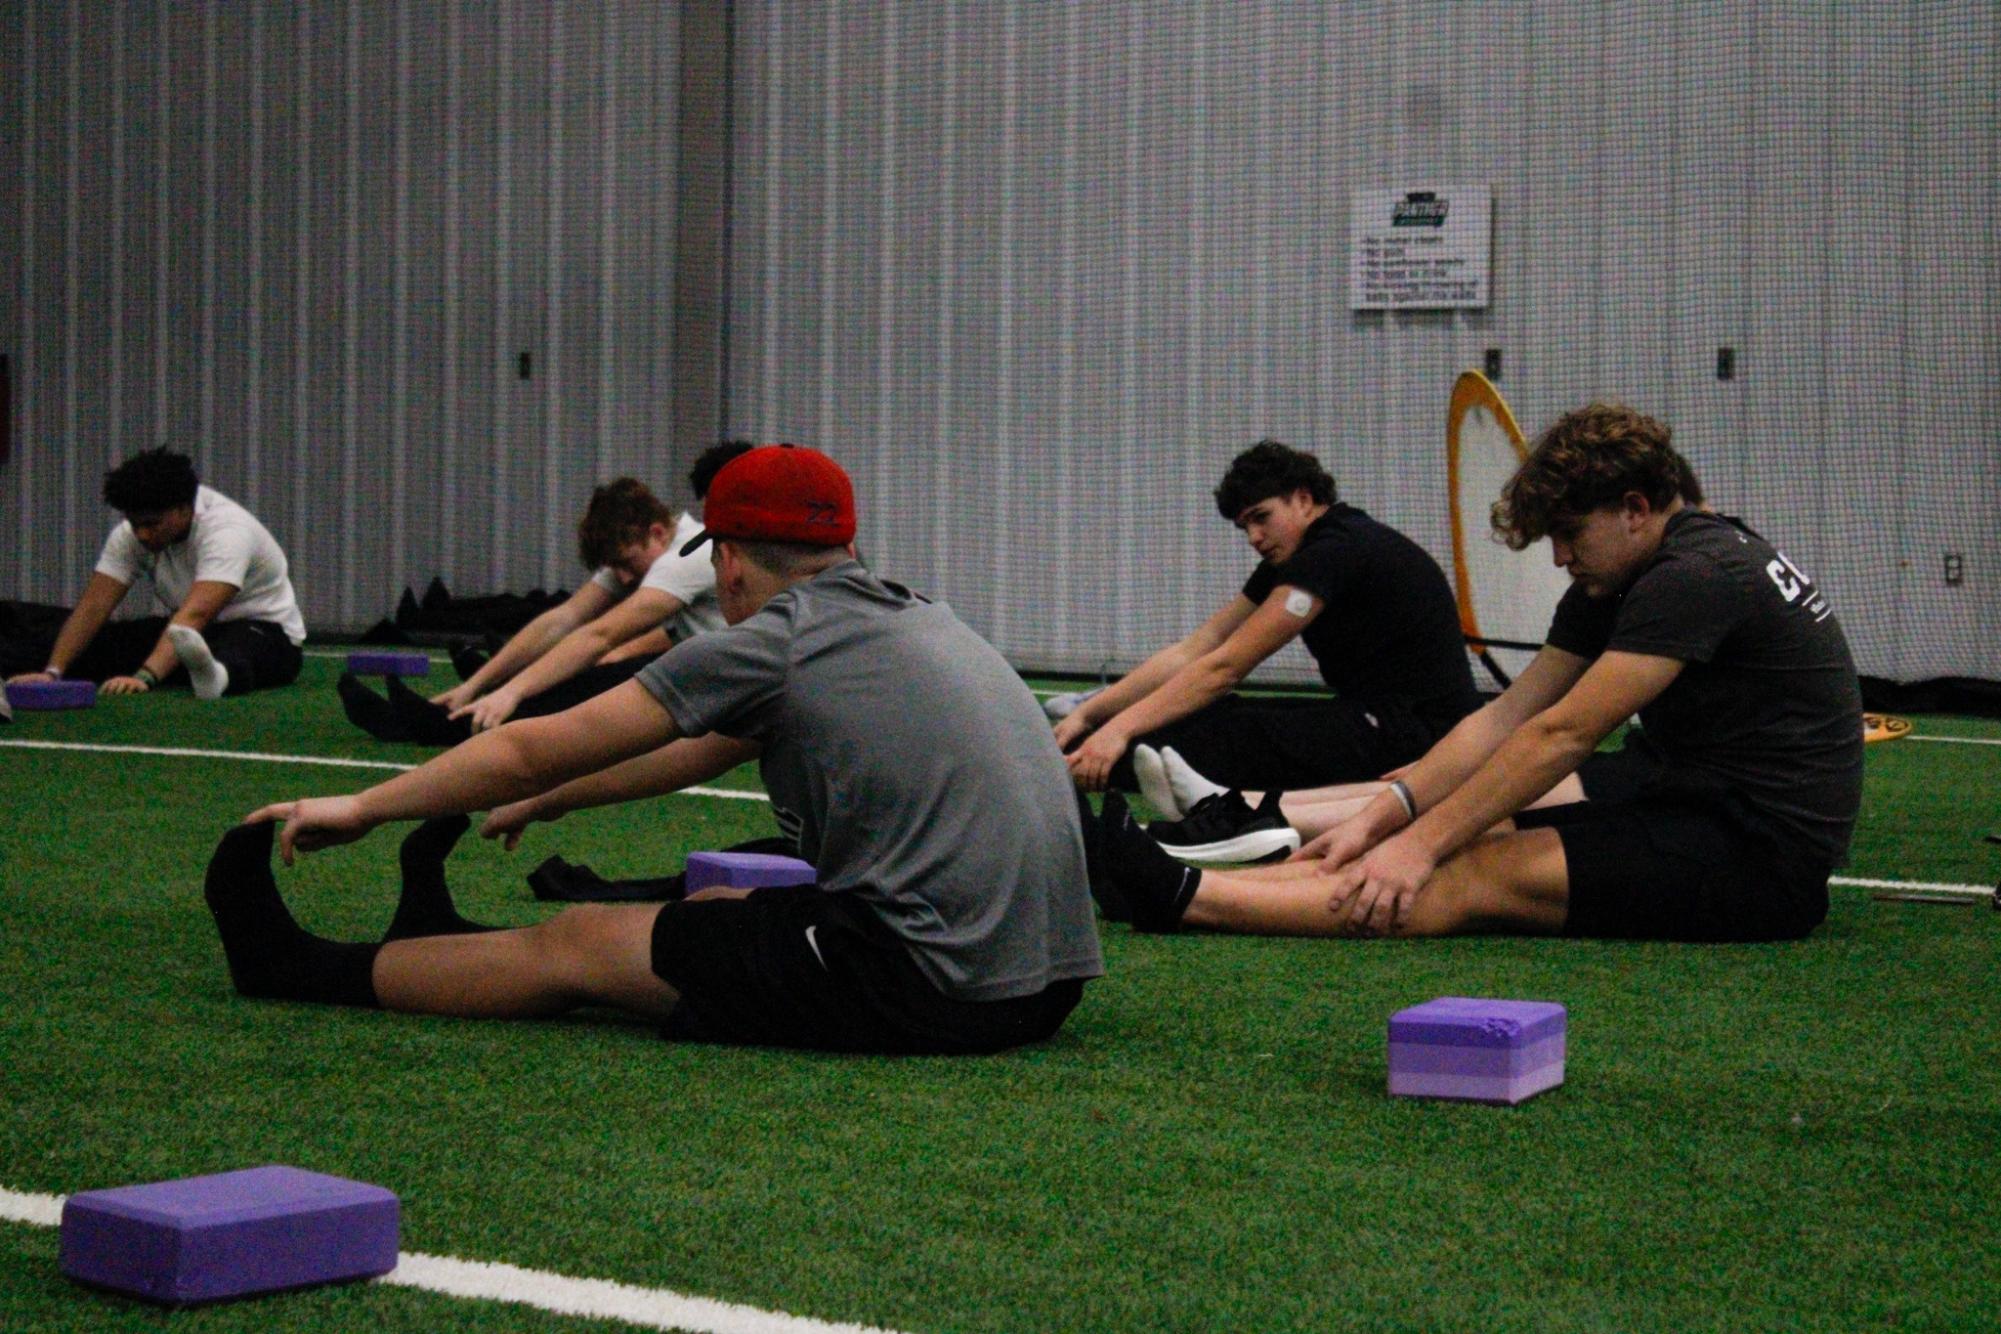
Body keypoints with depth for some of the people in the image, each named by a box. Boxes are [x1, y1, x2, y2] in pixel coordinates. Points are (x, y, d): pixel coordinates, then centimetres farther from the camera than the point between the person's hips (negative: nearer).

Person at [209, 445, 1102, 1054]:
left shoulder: (768, 645, -5)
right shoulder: (907, 616, 19)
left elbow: (534, 749, 3)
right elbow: (706, 751, 34)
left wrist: (364, 808, 16)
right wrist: (545, 803, 44)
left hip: (928, 984, -8)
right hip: (1043, 977, 8)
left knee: (578, 945, 8)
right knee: (720, 908, 28)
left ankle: (301, 969, 24)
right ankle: (446, 942, 47)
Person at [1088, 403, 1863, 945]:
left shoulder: (1696, 578, -18)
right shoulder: (1617, 581, 12)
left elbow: (1562, 735, -22)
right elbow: (1507, 720, 8)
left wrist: (1421, 844, -21)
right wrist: (1382, 817, -3)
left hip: (1767, 851, -10)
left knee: (1478, 878, -22)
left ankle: (1181, 896, -30)